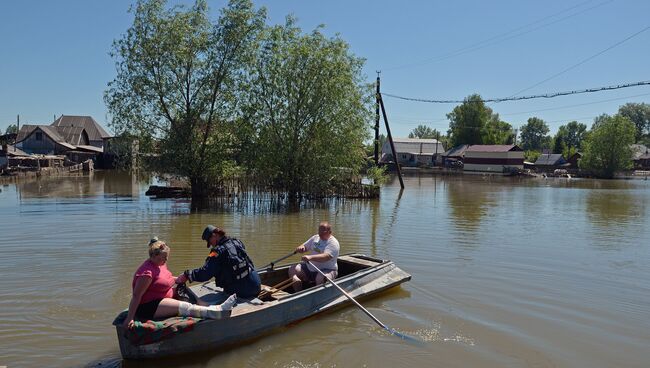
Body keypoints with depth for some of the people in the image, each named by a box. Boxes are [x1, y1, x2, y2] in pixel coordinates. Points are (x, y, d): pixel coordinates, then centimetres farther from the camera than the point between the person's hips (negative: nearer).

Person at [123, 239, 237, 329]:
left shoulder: (160, 264, 6)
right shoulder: (147, 272, -23)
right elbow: (136, 296, -25)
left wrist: (177, 280, 6)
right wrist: (129, 318, -28)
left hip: (159, 300, 10)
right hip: (147, 307, -10)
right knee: (185, 307, -23)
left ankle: (212, 307, -8)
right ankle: (218, 311, -32)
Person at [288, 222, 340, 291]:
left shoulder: (333, 243, -13)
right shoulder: (315, 238, 10)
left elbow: (326, 257, -30)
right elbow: (304, 246, 16)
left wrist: (310, 257, -43)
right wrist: (300, 247, -10)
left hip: (326, 270, -7)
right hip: (309, 268, 7)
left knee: (320, 278, -38)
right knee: (292, 269, -7)